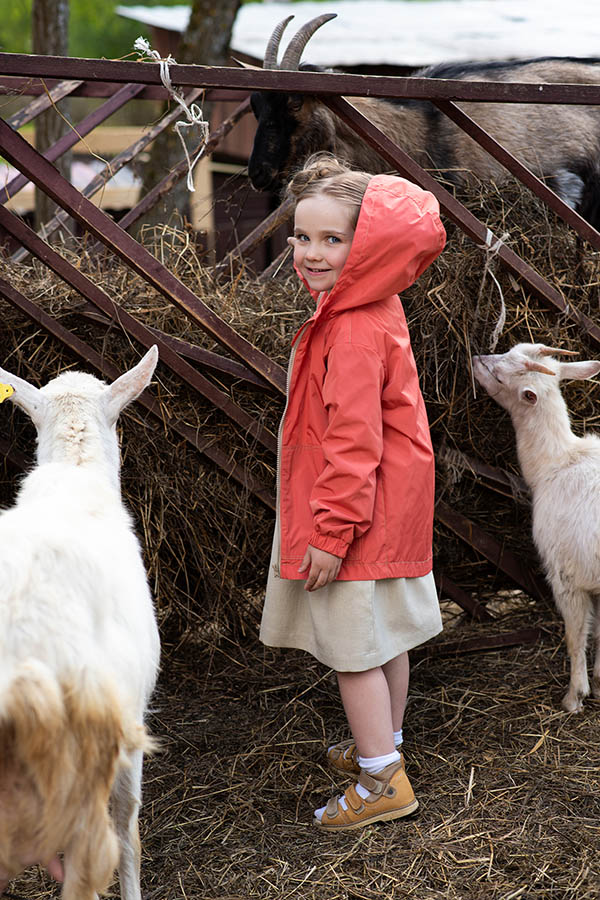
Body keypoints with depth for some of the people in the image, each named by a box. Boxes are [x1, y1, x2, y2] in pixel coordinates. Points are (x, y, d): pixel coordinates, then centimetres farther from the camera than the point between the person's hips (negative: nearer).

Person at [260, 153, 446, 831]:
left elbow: (354, 442, -27)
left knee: (352, 646, 0)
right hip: (391, 509, 10)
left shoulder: (354, 332, -25)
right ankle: (383, 745, 36)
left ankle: (382, 782, 8)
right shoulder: (371, 310, 7)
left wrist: (333, 529, -22)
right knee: (386, 635, 20)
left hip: (357, 513, -10)